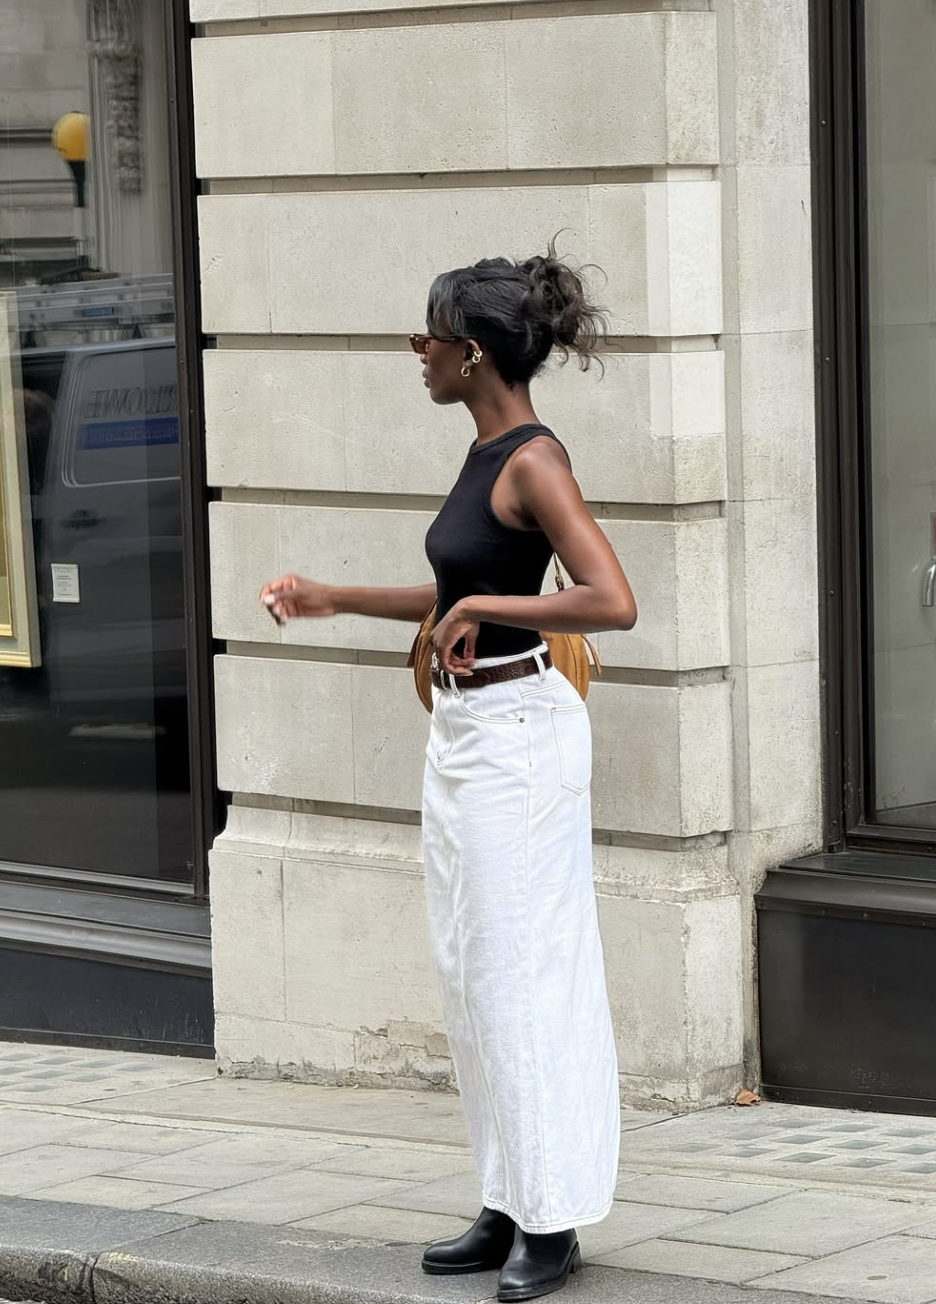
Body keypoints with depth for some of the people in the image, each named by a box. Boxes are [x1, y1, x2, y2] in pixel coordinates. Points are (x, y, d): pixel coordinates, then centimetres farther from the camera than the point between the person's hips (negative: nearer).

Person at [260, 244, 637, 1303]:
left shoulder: (533, 462, -17)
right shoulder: (486, 454, 11)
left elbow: (614, 602, -28)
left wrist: (482, 607, -20)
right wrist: (334, 600, 25)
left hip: (517, 733, -10)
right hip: (462, 729, 10)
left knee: (522, 974, -4)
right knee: (470, 976, 13)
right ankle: (510, 1206, 21)